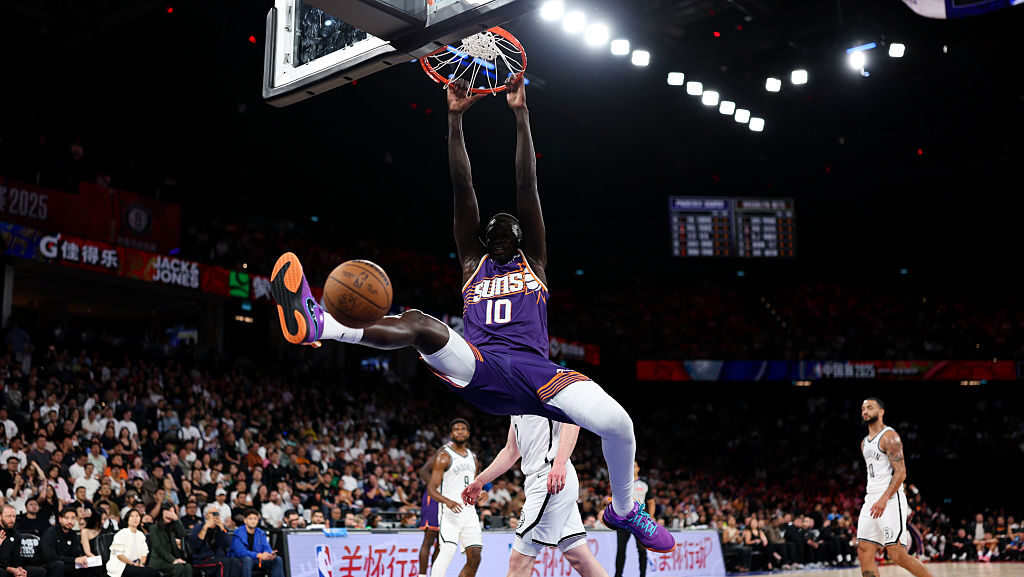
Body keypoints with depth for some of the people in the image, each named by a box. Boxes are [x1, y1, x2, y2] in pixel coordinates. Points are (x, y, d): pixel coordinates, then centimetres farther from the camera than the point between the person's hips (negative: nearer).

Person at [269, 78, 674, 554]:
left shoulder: (533, 262, 23)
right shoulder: (473, 263, 25)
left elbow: (527, 188, 14)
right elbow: (464, 191, 17)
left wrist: (520, 115, 7)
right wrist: (455, 120, 10)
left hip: (532, 367, 0)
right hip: (477, 369, 1)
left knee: (616, 422, -25)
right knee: (419, 324, -29)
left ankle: (623, 510, 4)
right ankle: (318, 325, -47)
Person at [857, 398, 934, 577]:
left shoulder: (889, 436, -7)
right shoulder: (864, 443, 19)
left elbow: (901, 472, -16)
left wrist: (884, 499, -25)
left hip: (891, 500, -8)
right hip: (871, 500, 9)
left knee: (897, 554, -11)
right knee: (864, 552, 0)